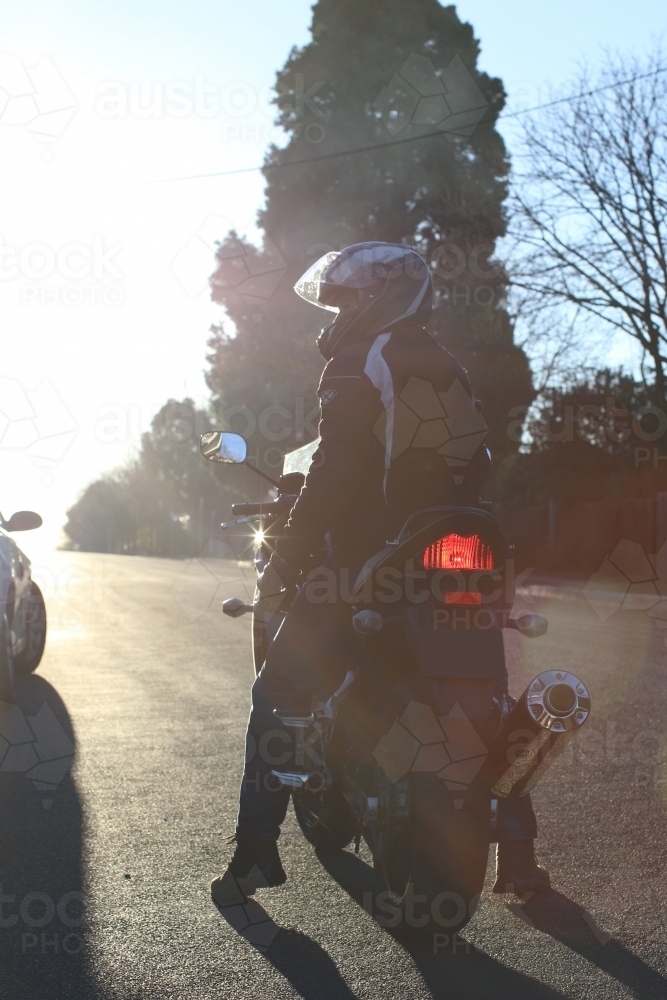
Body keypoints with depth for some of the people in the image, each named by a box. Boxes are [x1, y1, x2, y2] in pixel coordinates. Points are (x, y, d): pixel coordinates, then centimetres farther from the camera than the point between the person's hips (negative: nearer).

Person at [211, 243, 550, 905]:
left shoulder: (359, 363, -7)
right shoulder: (451, 373, 16)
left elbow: (334, 474, -17)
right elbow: (477, 475, 19)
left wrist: (284, 561, -12)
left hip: (362, 567, -7)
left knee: (277, 698, 6)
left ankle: (256, 851, 3)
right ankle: (517, 852, 20)